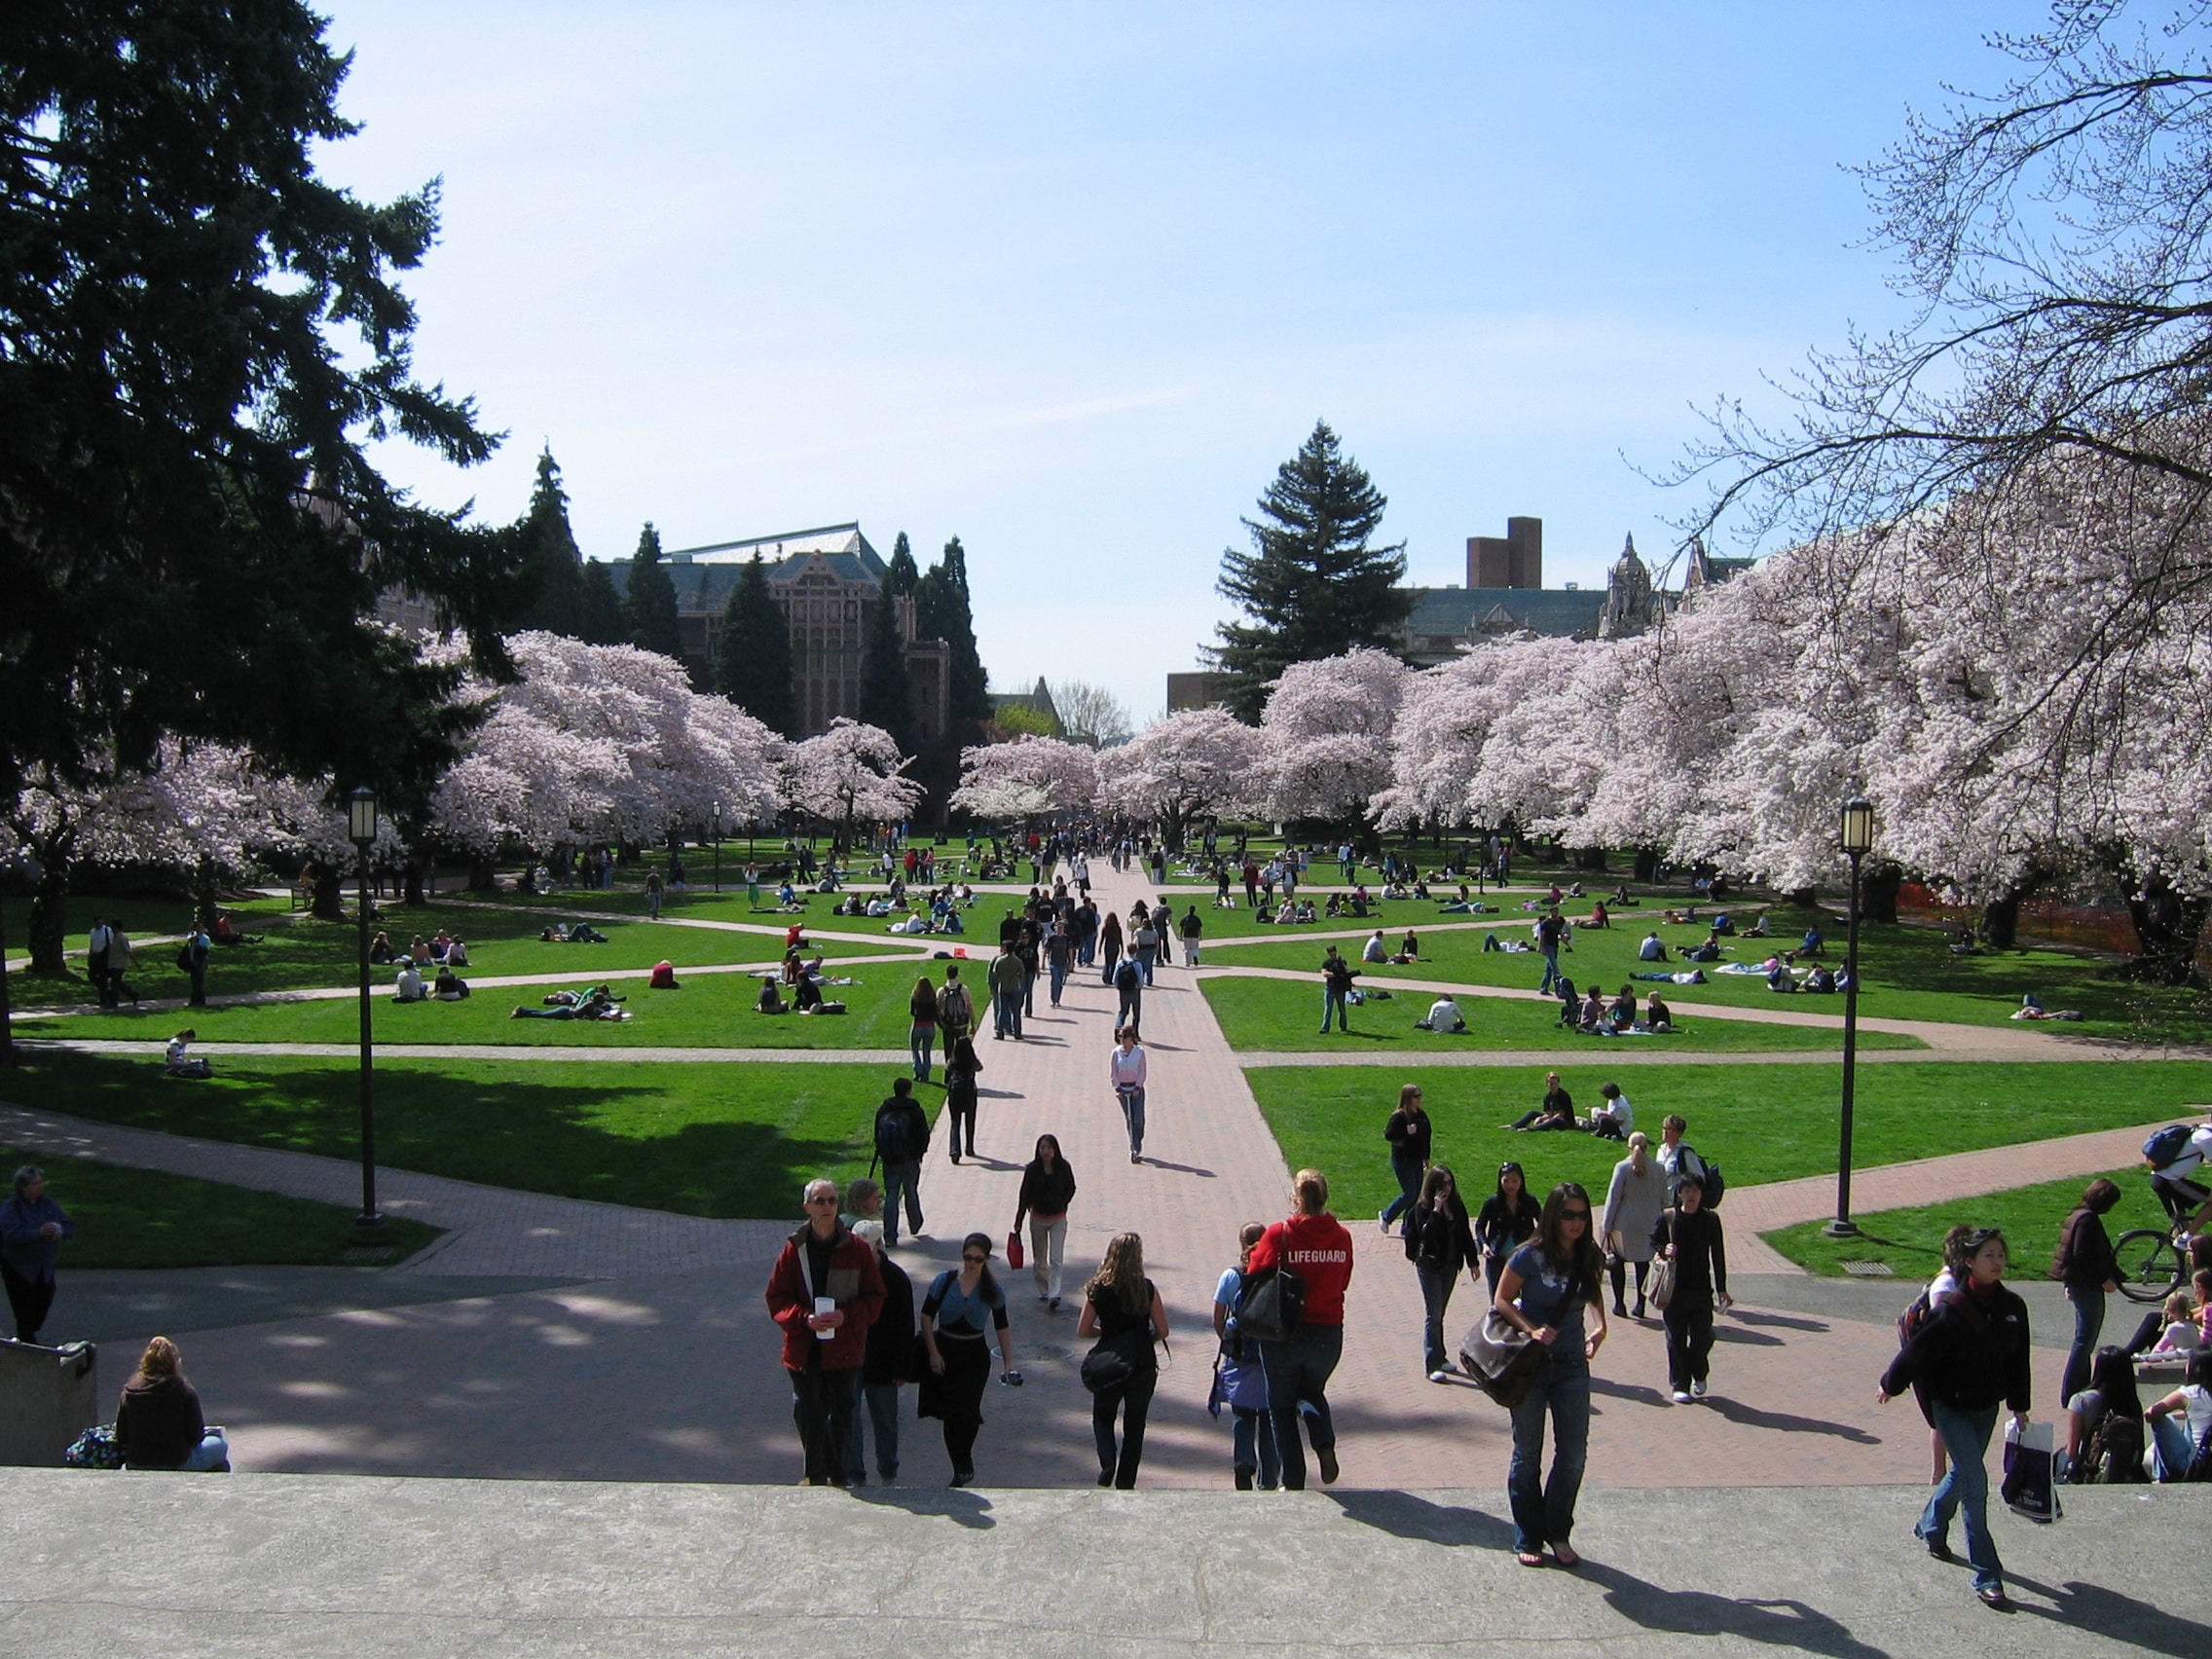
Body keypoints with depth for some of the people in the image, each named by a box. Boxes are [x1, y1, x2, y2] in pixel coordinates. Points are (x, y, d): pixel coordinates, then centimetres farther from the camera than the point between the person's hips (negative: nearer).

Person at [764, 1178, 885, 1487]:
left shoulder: (857, 1249, -3)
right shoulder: (793, 1249, -2)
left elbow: (875, 1297, 1)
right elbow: (777, 1299, 1)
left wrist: (846, 1316, -16)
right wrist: (805, 1318, -17)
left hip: (843, 1348, 0)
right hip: (803, 1349, 0)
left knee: (841, 1415, 8)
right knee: (808, 1415, 5)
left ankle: (838, 1476, 24)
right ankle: (815, 1475, 23)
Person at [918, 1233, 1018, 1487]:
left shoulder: (993, 1291, -3)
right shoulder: (944, 1281, -6)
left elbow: (1001, 1328, 4)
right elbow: (926, 1316, -1)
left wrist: (1008, 1363, -1)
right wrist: (933, 1353, -6)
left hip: (975, 1355, -1)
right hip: (944, 1352, 1)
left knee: (965, 1411, -11)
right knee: (950, 1413, 1)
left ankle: (962, 1469, 9)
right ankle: (962, 1469, 15)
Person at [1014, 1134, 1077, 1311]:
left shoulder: (1063, 1167, -10)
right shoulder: (1032, 1169, -10)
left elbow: (1071, 1189, 7)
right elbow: (1025, 1194, -5)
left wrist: (1061, 1205, -1)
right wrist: (1018, 1220, -5)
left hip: (1058, 1218, -1)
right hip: (1038, 1218, 1)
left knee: (1056, 1259, -9)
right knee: (1039, 1260, 11)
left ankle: (1054, 1295, -13)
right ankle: (1043, 1291, 27)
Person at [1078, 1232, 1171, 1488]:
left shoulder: (1097, 1289, -7)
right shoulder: (1147, 1289, -11)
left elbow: (1083, 1330, -2)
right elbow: (1162, 1331, -8)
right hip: (1142, 1364, 0)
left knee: (1102, 1417, 19)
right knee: (1134, 1425, 15)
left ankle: (1108, 1463, -4)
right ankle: (1125, 1481, 17)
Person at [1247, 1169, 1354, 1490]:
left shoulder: (1278, 1235, -16)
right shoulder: (1341, 1237, -4)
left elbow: (1256, 1277, -11)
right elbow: (1342, 1283, 6)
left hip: (1284, 1334, -3)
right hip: (1328, 1333, 3)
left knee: (1282, 1404, 16)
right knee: (1313, 1392, 28)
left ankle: (1294, 1482, 15)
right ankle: (1325, 1444, 0)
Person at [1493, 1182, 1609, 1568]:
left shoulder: (1589, 1258, -2)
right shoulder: (1530, 1256, -15)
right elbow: (1501, 1300, -9)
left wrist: (1600, 1328, -4)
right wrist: (1531, 1330, -22)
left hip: (1572, 1364, 4)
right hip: (1530, 1363, -4)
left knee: (1574, 1454, 4)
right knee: (1528, 1455, 8)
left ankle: (1558, 1533, 22)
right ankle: (1527, 1539, 20)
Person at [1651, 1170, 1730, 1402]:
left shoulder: (1710, 1219, -1)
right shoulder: (1667, 1217, -4)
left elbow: (1718, 1255, 4)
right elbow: (1653, 1241, 8)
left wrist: (1722, 1289, 4)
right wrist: (1664, 1249, -15)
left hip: (1701, 1289, 1)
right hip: (1674, 1289, -1)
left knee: (1703, 1337, 1)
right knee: (1676, 1339, 4)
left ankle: (1699, 1376, 29)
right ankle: (1680, 1385, 17)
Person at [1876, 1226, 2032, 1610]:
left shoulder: (2013, 1307, -4)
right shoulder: (1952, 1309, -23)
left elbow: (2017, 1360, 9)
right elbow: (1918, 1351, -13)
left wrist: (2019, 1406, 14)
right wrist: (1890, 1385, -4)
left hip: (1986, 1408, 6)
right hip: (1952, 1408, -6)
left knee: (1962, 1473, 21)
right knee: (1975, 1482, -11)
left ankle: (1930, 1528, 47)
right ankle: (1986, 1577, -6)